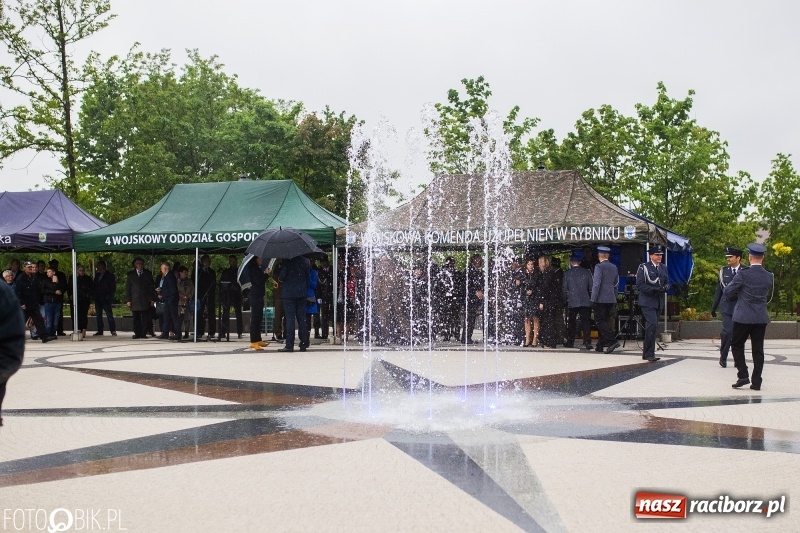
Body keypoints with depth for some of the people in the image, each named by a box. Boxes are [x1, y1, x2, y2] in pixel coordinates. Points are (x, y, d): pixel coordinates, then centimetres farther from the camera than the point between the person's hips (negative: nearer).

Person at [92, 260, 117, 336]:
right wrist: (94, 294, 2)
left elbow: (113, 288, -2)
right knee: (98, 315, 6)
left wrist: (108, 295, -10)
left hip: (106, 299, -6)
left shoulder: (110, 276, 0)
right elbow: (94, 285, 17)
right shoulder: (97, 275, 16)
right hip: (98, 299, 6)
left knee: (109, 315, -11)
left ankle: (113, 331, -12)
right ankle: (100, 330, 11)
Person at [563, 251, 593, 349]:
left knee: (571, 323, 11)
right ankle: (587, 343, -7)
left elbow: (565, 289, 1)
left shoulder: (567, 273, -2)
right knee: (586, 322, 0)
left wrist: (565, 299, 12)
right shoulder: (587, 272, -1)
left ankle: (570, 342, 16)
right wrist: (591, 299, 12)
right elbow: (591, 287, 2)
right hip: (585, 301, 0)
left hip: (572, 302, 0)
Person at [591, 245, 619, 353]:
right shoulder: (614, 267, 12)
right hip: (611, 299, 7)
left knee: (600, 321, -6)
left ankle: (612, 341, -19)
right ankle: (601, 345, 14)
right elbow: (616, 284, 17)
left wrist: (593, 299, -13)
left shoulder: (599, 267, -10)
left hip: (601, 299, -7)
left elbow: (596, 284, -16)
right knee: (606, 321, 11)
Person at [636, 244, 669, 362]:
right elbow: (639, 285, -10)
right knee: (652, 325, -18)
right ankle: (650, 353, -15)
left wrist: (665, 288, -8)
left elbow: (667, 283, 16)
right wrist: (654, 289, -21)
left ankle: (646, 353, 20)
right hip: (647, 302, -7)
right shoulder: (643, 267, -4)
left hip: (658, 302, 7)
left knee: (652, 327, 10)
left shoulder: (663, 268, 15)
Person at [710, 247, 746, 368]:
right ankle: (723, 356, 4)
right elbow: (719, 289, 12)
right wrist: (714, 307, 13)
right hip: (727, 306, 0)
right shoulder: (723, 271, 7)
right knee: (727, 331, -13)